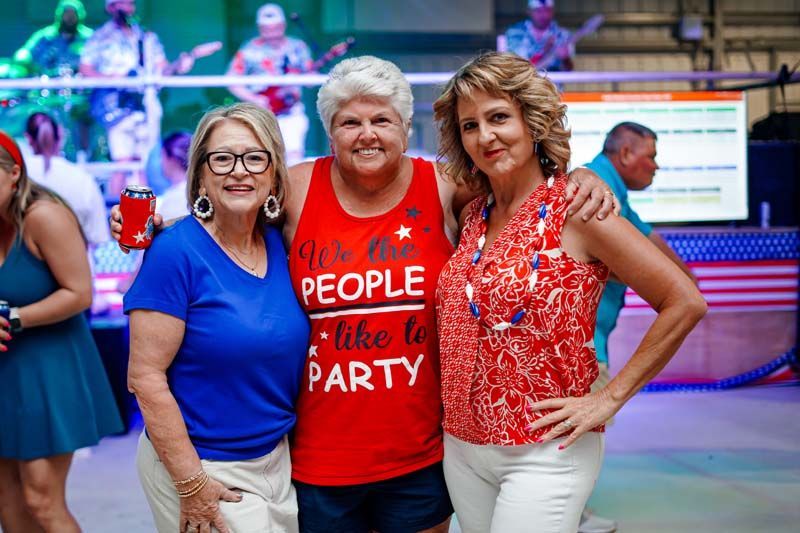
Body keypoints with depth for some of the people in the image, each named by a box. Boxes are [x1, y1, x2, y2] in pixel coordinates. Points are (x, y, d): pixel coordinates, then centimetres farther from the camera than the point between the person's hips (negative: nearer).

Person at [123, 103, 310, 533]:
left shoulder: (278, 243, 1)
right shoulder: (176, 251, -16)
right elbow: (145, 376, -17)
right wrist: (191, 483, -17)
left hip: (277, 456, 6)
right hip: (202, 466, -6)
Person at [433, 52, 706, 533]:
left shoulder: (574, 209, -13)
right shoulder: (473, 215, 5)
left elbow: (685, 302, -14)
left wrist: (611, 397, -12)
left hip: (544, 452, -6)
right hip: (462, 446, 6)